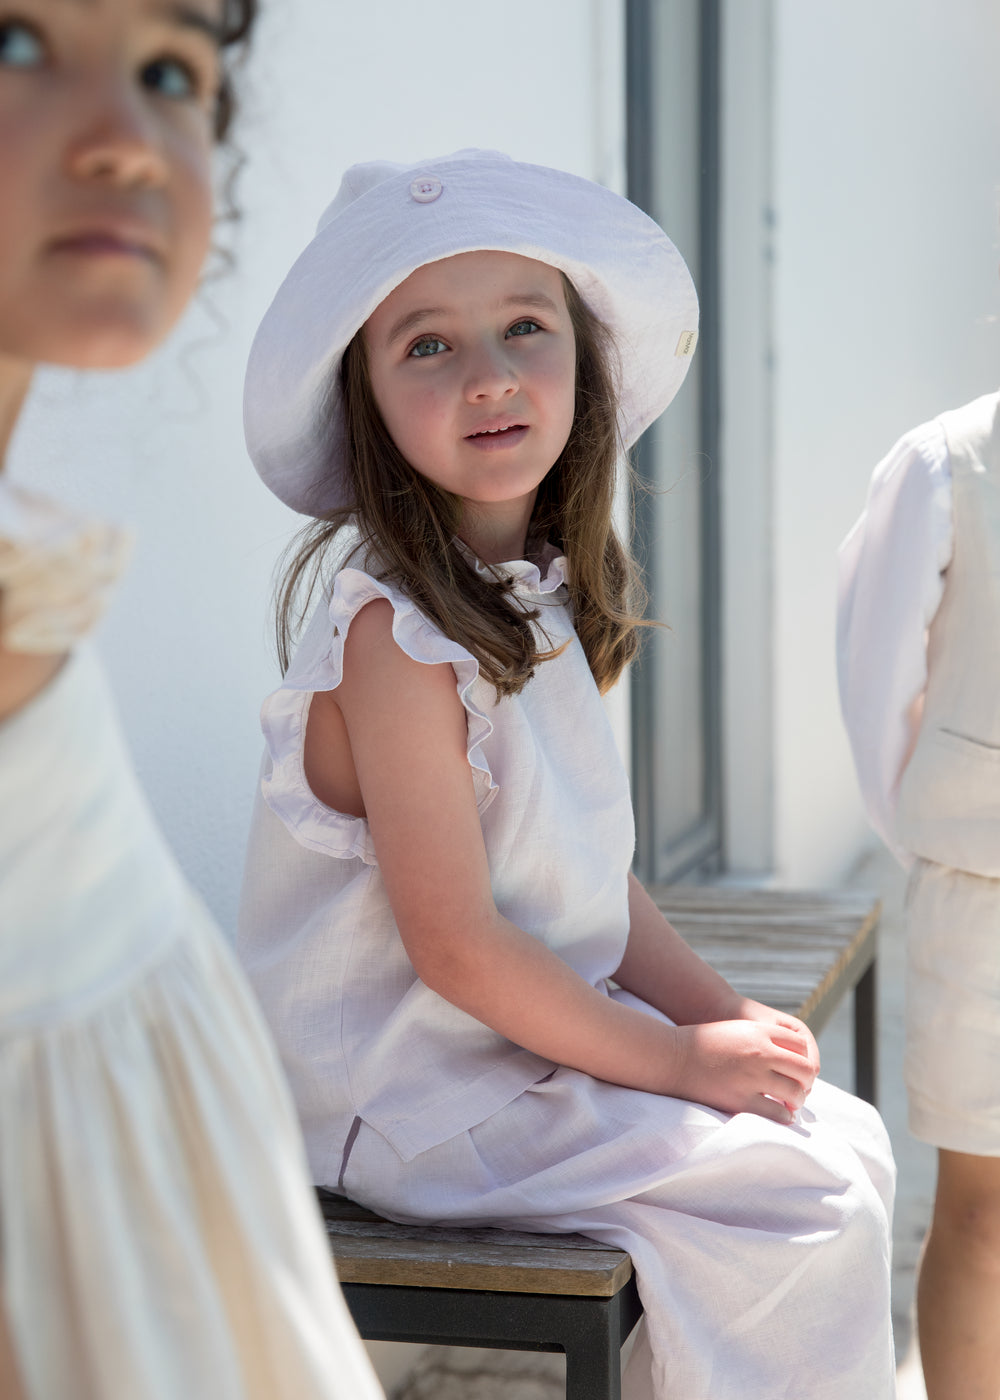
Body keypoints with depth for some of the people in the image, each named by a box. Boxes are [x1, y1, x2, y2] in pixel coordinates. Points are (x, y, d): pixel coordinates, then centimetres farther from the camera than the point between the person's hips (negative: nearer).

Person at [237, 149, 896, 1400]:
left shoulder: (547, 607, 5)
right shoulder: (395, 635, -22)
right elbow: (456, 944, -22)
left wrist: (720, 1012, -1)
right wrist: (678, 1059, -14)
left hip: (536, 1043, 8)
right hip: (411, 1097, -8)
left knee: (844, 1135, 6)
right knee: (802, 1204, -11)